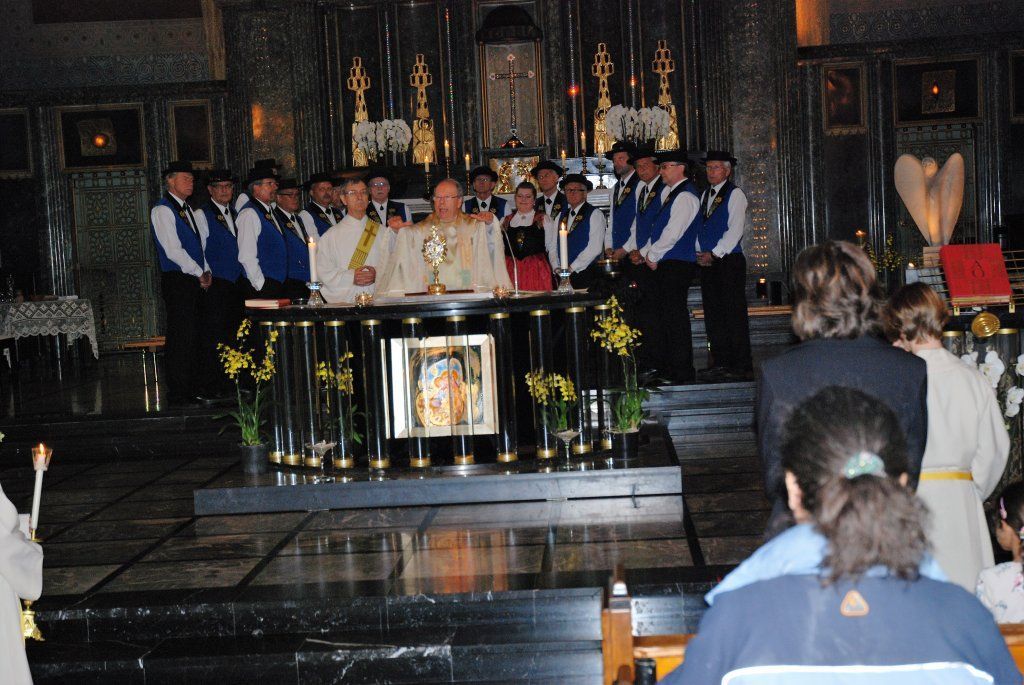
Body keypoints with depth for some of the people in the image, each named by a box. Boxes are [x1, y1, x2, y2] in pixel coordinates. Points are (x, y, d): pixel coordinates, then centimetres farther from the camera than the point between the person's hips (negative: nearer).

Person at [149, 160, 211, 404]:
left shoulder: (189, 210, 20)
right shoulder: (163, 210, -7)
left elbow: (201, 242, 21)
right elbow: (173, 250, -14)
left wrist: (206, 270, 5)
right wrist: (199, 273, -10)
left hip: (195, 281, 8)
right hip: (177, 281, -8)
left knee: (194, 336, 10)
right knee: (181, 337, -8)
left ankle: (196, 389, 16)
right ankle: (178, 394, -4)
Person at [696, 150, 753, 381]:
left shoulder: (735, 194, -4)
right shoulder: (705, 195, 18)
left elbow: (735, 230, -12)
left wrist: (714, 253, -15)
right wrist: (700, 253, 2)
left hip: (729, 260, -7)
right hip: (706, 261, 7)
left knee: (734, 314, -7)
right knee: (713, 315, 7)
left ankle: (742, 366, -5)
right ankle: (720, 363, 12)